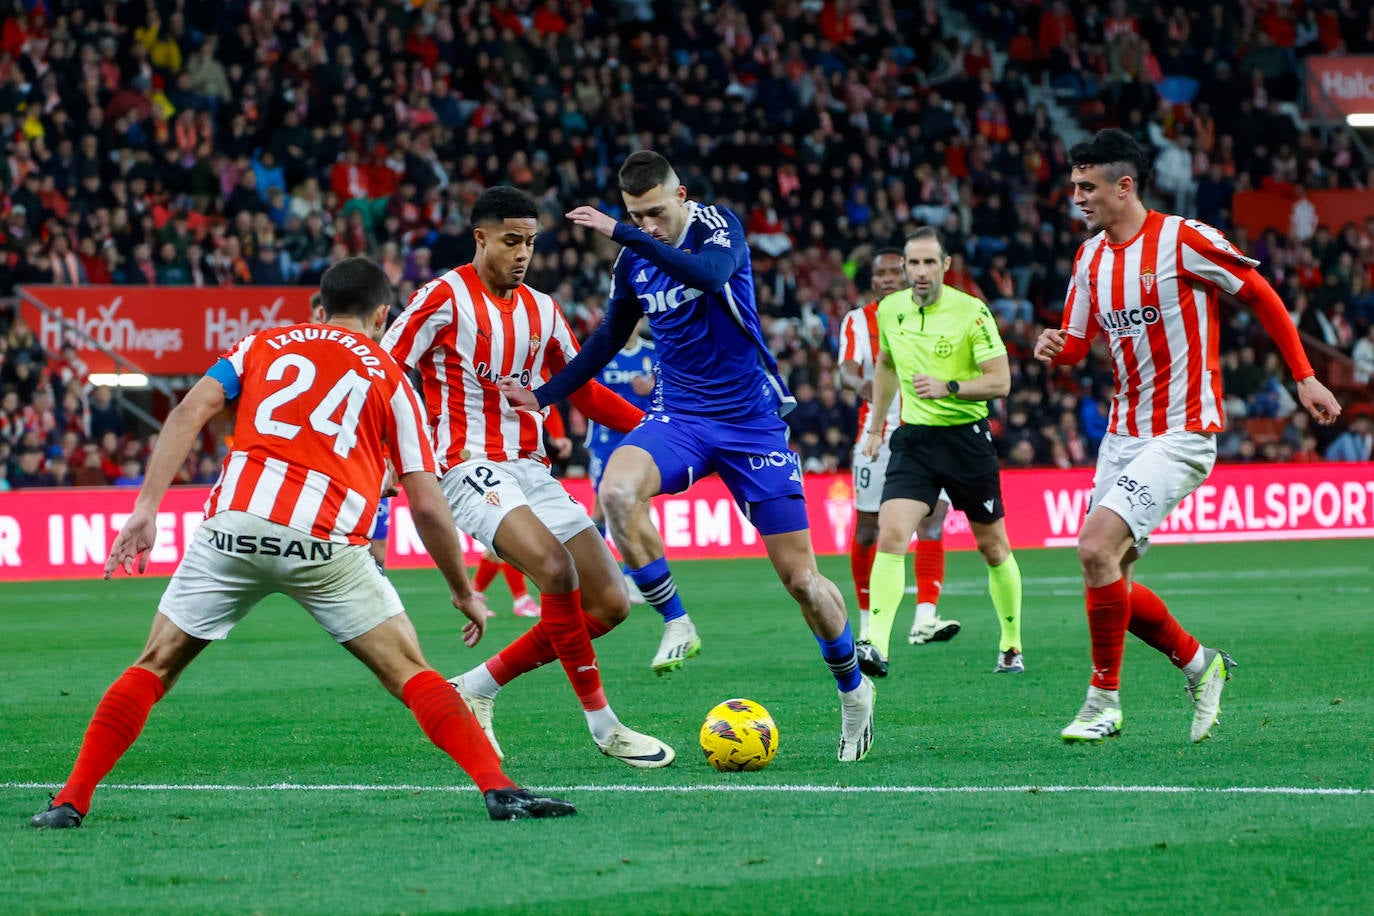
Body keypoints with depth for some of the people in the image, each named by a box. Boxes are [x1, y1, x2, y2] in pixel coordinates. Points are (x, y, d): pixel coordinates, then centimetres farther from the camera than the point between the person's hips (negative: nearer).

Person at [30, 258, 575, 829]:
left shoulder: (261, 346, 23)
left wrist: (147, 507, 1)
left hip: (235, 525, 1)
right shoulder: (390, 379, 20)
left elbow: (189, 412, 6)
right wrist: (463, 592, 24)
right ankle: (498, 790, -5)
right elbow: (426, 506, 13)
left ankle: (70, 802, 7)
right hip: (326, 544, -1)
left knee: (154, 667, 13)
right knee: (409, 671, 6)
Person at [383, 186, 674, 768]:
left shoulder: (541, 310, 14)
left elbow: (584, 392, 22)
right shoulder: (445, 298, -6)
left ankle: (476, 688, 11)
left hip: (530, 469, 7)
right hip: (470, 467, -7)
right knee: (555, 568, -29)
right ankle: (602, 724, -17)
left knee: (609, 604, 0)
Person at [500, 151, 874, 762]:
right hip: (679, 417, 3)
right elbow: (610, 337, 19)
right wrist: (544, 396, 10)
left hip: (750, 421, -3)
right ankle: (677, 624, -16)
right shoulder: (633, 260, 4)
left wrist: (620, 233, -36)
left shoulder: (719, 228, -11)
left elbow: (709, 273, -35)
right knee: (616, 490, -31)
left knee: (799, 575, -3)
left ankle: (853, 688, 21)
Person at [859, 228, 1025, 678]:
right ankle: (876, 647, -27)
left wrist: (947, 388, -25)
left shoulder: (972, 312, -10)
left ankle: (1012, 648, 27)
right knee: (890, 535, -18)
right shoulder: (889, 310, 4)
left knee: (992, 545, 9)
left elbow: (1000, 380, -12)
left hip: (966, 436, -2)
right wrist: (875, 426, 24)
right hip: (913, 438, 3)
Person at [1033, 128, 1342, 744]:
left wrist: (1304, 378, -1)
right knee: (1106, 579, 4)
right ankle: (1199, 664, 26)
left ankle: (1104, 698, -9)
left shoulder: (1182, 240, -12)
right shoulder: (1091, 257, 9)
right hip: (1123, 433, 8)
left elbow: (1261, 295, -3)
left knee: (1097, 547, -22)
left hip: (1182, 434, -8)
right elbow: (1076, 341, 15)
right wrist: (1053, 348, -9)